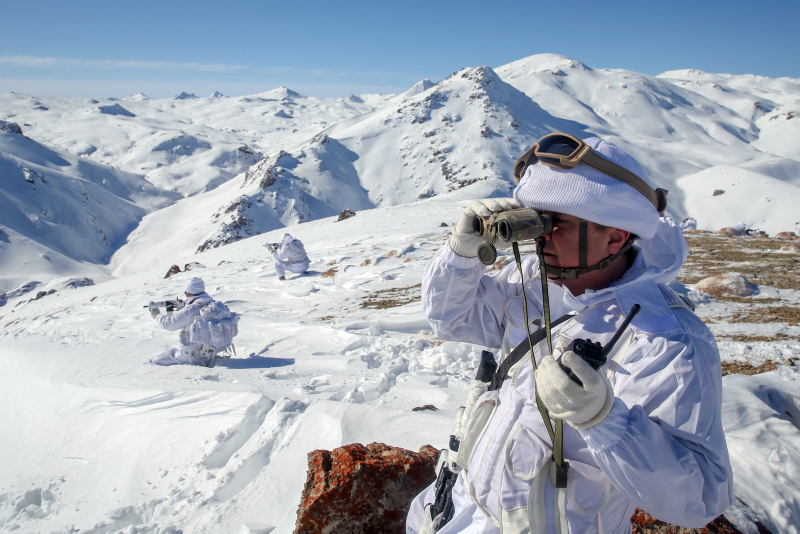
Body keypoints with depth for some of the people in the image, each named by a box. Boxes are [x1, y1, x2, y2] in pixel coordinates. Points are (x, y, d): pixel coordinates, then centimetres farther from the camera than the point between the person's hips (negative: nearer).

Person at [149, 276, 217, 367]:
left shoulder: (191, 310, -21)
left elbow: (167, 324, -9)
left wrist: (157, 315, 10)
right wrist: (182, 306, 20)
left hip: (193, 356, -7)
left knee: (154, 361, 6)